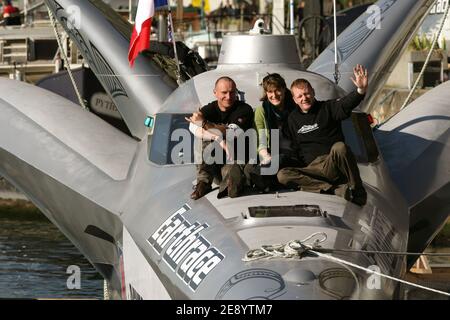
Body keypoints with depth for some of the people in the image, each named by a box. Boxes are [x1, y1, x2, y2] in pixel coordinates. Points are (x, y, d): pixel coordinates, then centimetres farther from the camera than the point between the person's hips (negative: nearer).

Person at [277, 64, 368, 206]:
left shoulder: (328, 108, 6)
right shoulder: (293, 119, 18)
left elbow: (346, 104, -16)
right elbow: (294, 148, 23)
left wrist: (361, 90, -37)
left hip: (333, 164, -3)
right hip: (313, 167, 3)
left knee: (339, 147, -37)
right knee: (282, 175, -26)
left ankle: (358, 193, -23)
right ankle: (338, 188, -34)